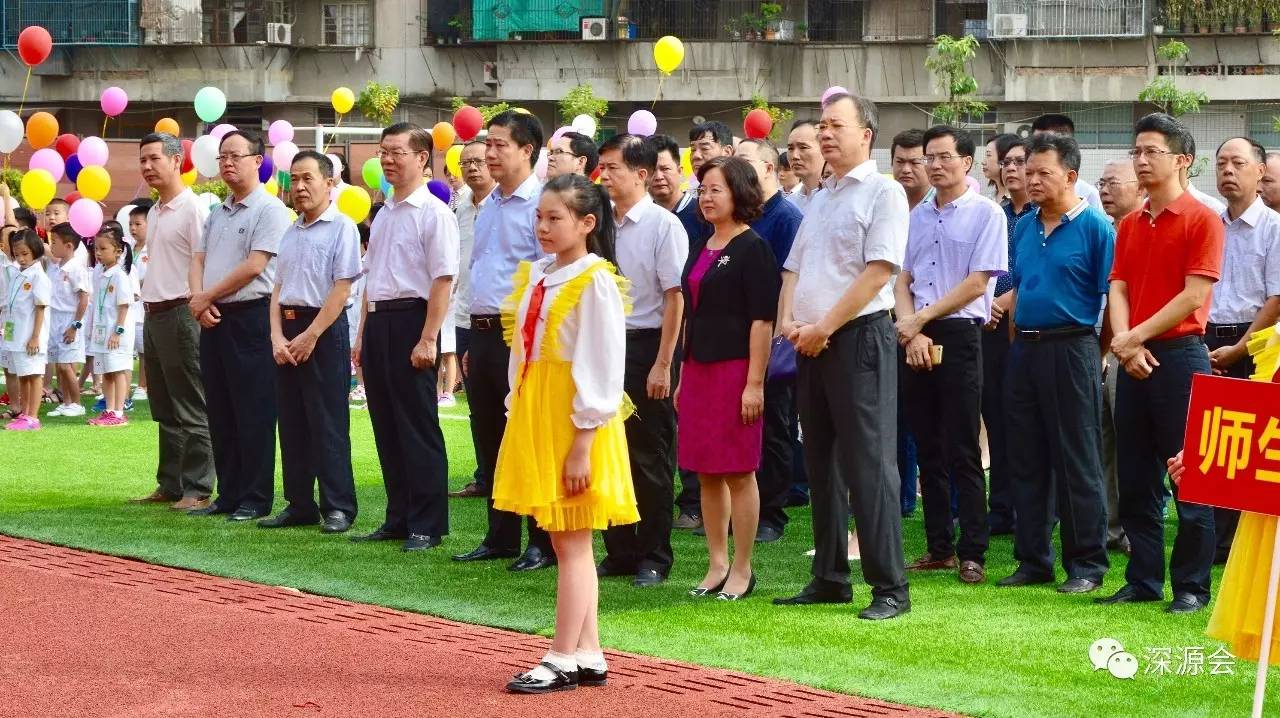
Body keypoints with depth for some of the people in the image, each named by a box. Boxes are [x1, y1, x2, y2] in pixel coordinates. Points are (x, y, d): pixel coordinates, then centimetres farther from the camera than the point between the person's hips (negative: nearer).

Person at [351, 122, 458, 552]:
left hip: (410, 320, -8)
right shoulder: (383, 214, 15)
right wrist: (363, 335, 18)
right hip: (378, 321, 8)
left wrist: (428, 339, -20)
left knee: (418, 429, -3)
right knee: (386, 428, 11)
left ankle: (427, 525, 3)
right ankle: (399, 519, 20)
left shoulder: (433, 214, -10)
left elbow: (442, 281, -15)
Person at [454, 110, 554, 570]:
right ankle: (501, 537, 21)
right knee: (489, 439, 12)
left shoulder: (539, 204, -11)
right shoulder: (488, 206, 16)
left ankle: (544, 543, 2)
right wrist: (475, 340, 19)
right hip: (483, 332, 9)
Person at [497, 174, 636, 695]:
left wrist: (582, 446, -18)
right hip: (535, 417, 8)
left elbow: (601, 370, -16)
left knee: (572, 544, -2)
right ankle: (588, 655, 18)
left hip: (575, 424, -8)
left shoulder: (595, 282, -13)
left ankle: (563, 660, 2)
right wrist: (518, 413, 11)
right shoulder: (536, 276, 9)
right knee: (566, 544, 12)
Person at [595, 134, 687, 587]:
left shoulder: (663, 226, -10)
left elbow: (675, 298, -12)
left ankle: (654, 557, 10)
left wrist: (662, 364, -15)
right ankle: (619, 552, 19)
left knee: (651, 460, 2)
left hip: (645, 346, -6)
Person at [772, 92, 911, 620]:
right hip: (811, 343, 8)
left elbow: (878, 272, -15)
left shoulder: (883, 193, -6)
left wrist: (823, 328, -15)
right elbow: (794, 269, 19)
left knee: (868, 464, -10)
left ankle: (890, 586, -8)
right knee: (821, 463, 11)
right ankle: (829, 579, 17)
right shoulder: (820, 201, 18)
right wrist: (789, 320, -1)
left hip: (859, 338, -8)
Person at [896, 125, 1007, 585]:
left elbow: (976, 284, -10)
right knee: (928, 449, 9)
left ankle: (972, 554, -3)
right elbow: (903, 280, 11)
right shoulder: (918, 216, 14)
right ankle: (939, 547, 15)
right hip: (915, 339, 6)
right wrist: (911, 330, -6)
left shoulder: (985, 214, -4)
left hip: (959, 337, -6)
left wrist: (920, 319, -9)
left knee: (962, 452, -6)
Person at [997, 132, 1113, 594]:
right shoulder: (1024, 227, 13)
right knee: (1027, 461, 9)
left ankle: (1087, 564, 3)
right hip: (1024, 350, 7)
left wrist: (1105, 351, -9)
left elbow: (1111, 296, -8)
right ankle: (1033, 560, 17)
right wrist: (1017, 340, 13)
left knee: (1078, 463, -3)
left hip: (1070, 346, -7)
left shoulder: (1095, 227, -7)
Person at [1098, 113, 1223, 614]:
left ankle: (1192, 586, 3)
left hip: (1180, 353, -7)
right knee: (1135, 476, 9)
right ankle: (1143, 579, 17)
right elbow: (1118, 289, 8)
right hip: (1134, 361, 7)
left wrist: (1137, 336, -12)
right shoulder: (1129, 226, 15)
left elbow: (1194, 296, -12)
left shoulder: (1201, 220, -5)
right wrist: (1124, 341, -10)